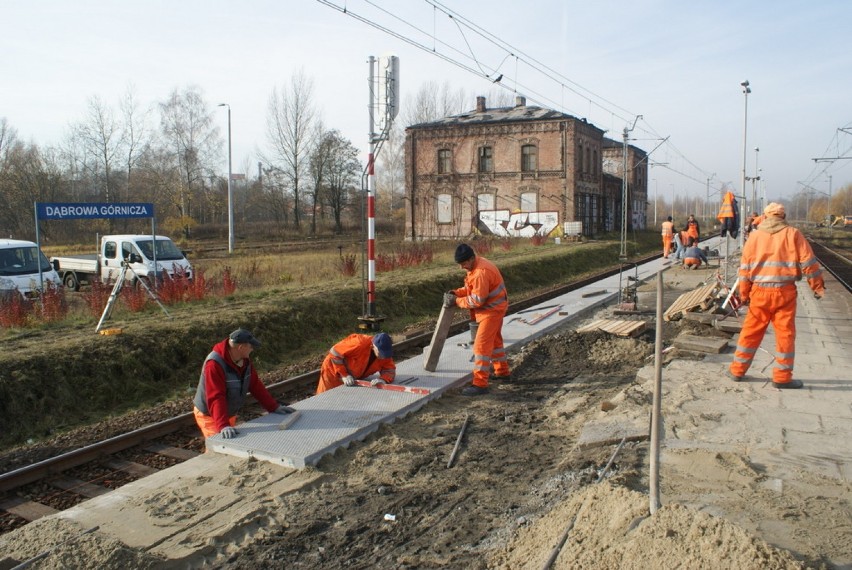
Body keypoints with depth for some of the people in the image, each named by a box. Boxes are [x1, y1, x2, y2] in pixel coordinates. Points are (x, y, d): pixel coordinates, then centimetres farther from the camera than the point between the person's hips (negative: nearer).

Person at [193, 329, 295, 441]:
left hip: (230, 414, 8)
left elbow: (255, 385, 0)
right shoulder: (214, 364, -31)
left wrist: (274, 407, -4)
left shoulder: (245, 360, -5)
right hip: (209, 415, -8)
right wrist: (223, 426, -47)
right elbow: (215, 398, -38)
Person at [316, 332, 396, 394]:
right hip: (334, 371, -5)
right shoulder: (360, 343, -37)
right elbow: (335, 353, -31)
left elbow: (390, 370, -18)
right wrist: (344, 375, -32)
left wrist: (383, 379, -42)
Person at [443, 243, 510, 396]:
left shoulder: (481, 272, -29)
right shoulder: (475, 266, 4)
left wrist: (456, 301, -18)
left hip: (492, 309, -10)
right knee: (494, 340, 23)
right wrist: (456, 293, -3)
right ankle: (502, 371, 40)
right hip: (494, 308, 10)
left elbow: (477, 300, -27)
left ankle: (480, 384, -11)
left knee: (481, 345, -12)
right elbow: (471, 287, 13)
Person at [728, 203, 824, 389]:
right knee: (785, 333, 5)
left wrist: (744, 293, 13)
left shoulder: (755, 235, 6)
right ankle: (782, 377, 8)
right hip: (785, 292, -2)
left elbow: (745, 267, 7)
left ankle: (737, 369, 16)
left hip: (760, 292, 2)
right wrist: (817, 286, 7)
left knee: (750, 331, 10)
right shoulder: (792, 234, 1)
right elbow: (808, 262, -2)